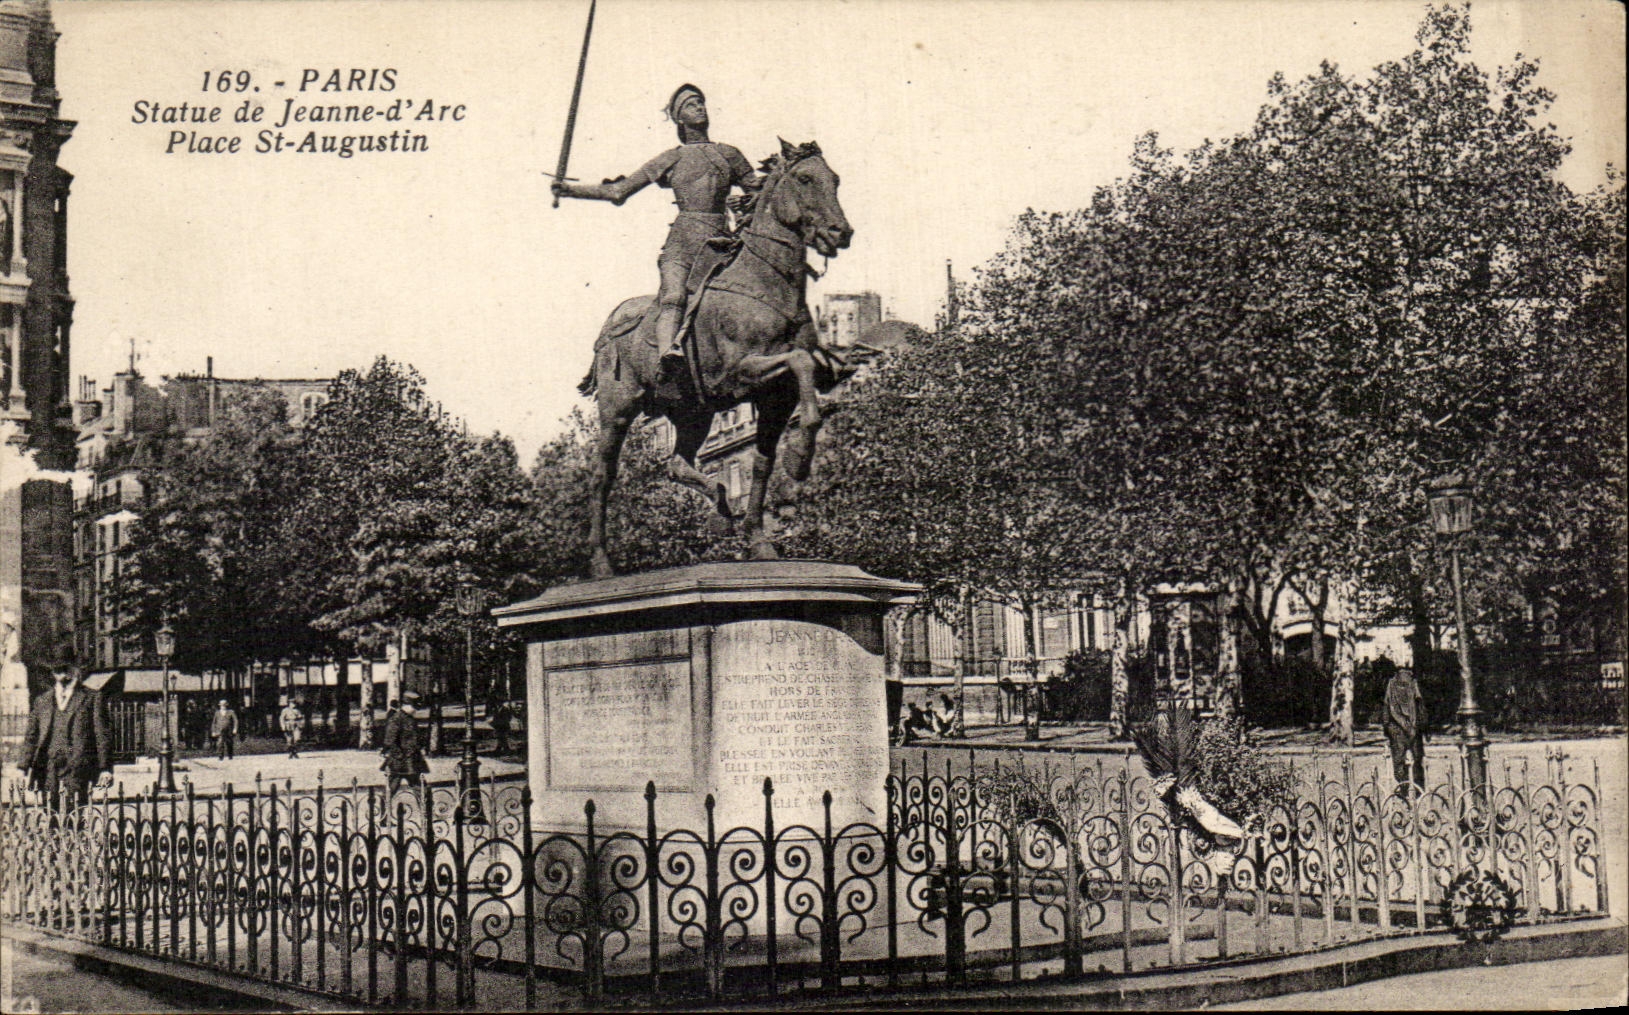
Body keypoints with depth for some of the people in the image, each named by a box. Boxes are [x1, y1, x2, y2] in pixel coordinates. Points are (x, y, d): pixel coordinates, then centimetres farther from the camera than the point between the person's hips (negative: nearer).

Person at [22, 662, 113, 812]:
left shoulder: (91, 698, 8)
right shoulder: (41, 700, 18)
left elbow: (102, 736, 4)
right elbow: (31, 737, 17)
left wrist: (105, 769, -4)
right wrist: (25, 767, 6)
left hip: (77, 765, -3)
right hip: (47, 765, 3)